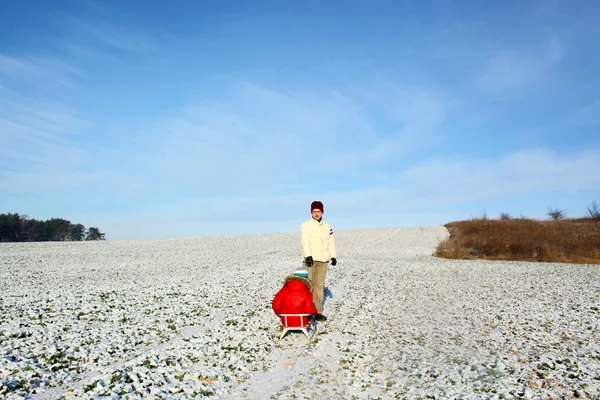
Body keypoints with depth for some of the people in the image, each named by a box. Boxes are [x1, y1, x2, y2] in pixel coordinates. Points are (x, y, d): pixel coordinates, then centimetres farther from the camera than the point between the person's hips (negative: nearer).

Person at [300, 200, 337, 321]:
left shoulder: (327, 226, 14)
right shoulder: (306, 225, -4)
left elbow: (331, 242, 18)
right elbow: (305, 241, -17)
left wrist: (333, 256, 6)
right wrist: (308, 255, -31)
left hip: (323, 261, 5)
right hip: (310, 260, -5)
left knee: (319, 286, 8)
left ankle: (317, 312, 14)